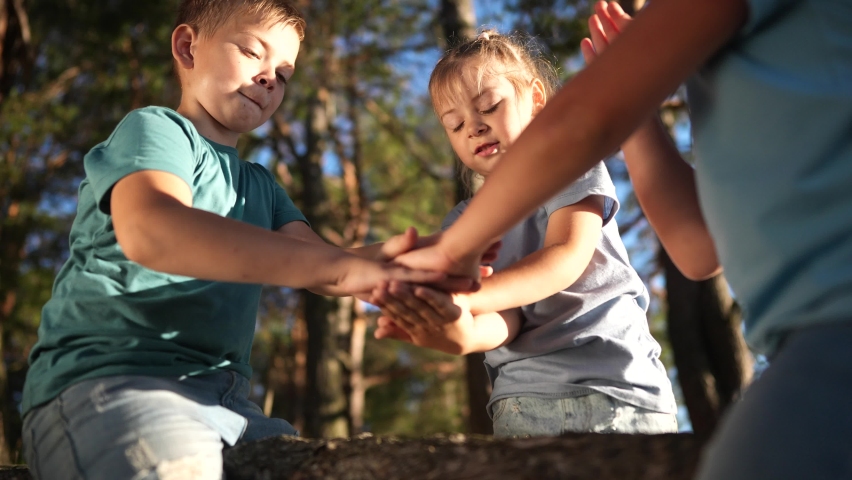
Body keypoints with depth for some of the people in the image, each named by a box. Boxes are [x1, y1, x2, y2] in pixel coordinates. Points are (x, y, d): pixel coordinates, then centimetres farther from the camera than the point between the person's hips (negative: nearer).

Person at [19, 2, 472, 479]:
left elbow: (312, 262, 7)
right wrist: (339, 266, -33)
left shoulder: (261, 186, 24)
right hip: (103, 378, -6)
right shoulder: (154, 128, -1)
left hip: (221, 401, 7)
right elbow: (148, 230, -23)